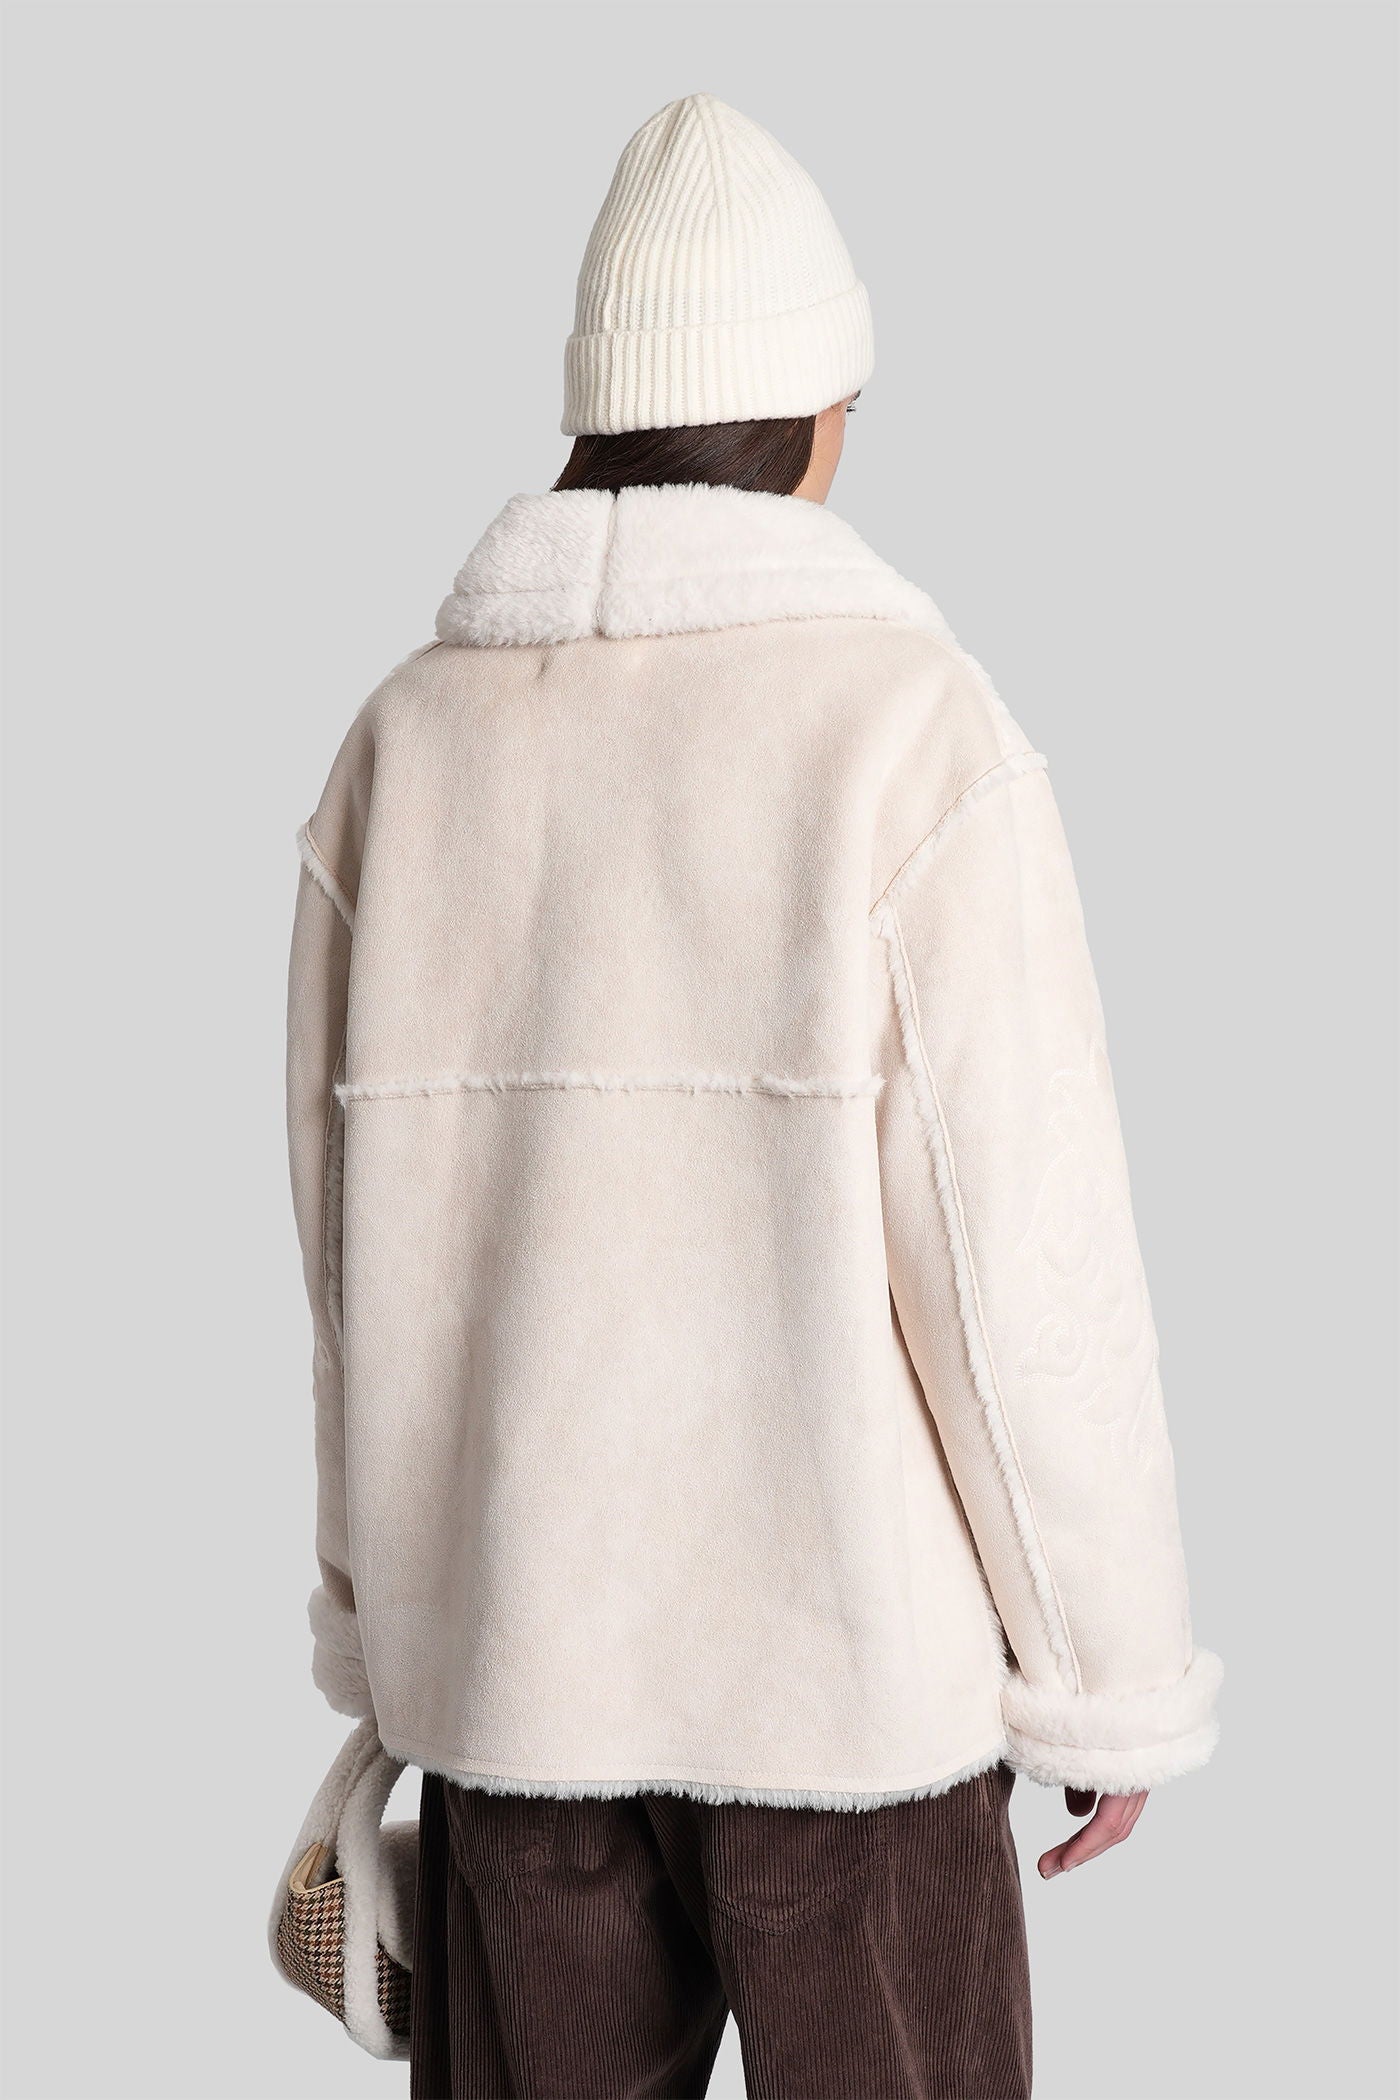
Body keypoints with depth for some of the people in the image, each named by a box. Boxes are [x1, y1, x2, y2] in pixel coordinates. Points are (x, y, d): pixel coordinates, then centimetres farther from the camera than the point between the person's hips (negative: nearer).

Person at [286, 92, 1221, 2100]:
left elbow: (354, 1254, 2)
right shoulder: (912, 730, -15)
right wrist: (1118, 1680, -3)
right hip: (843, 1648, -3)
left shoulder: (406, 743, -2)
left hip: (512, 1637, 4)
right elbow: (1029, 1269, -16)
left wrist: (382, 1625, 15)